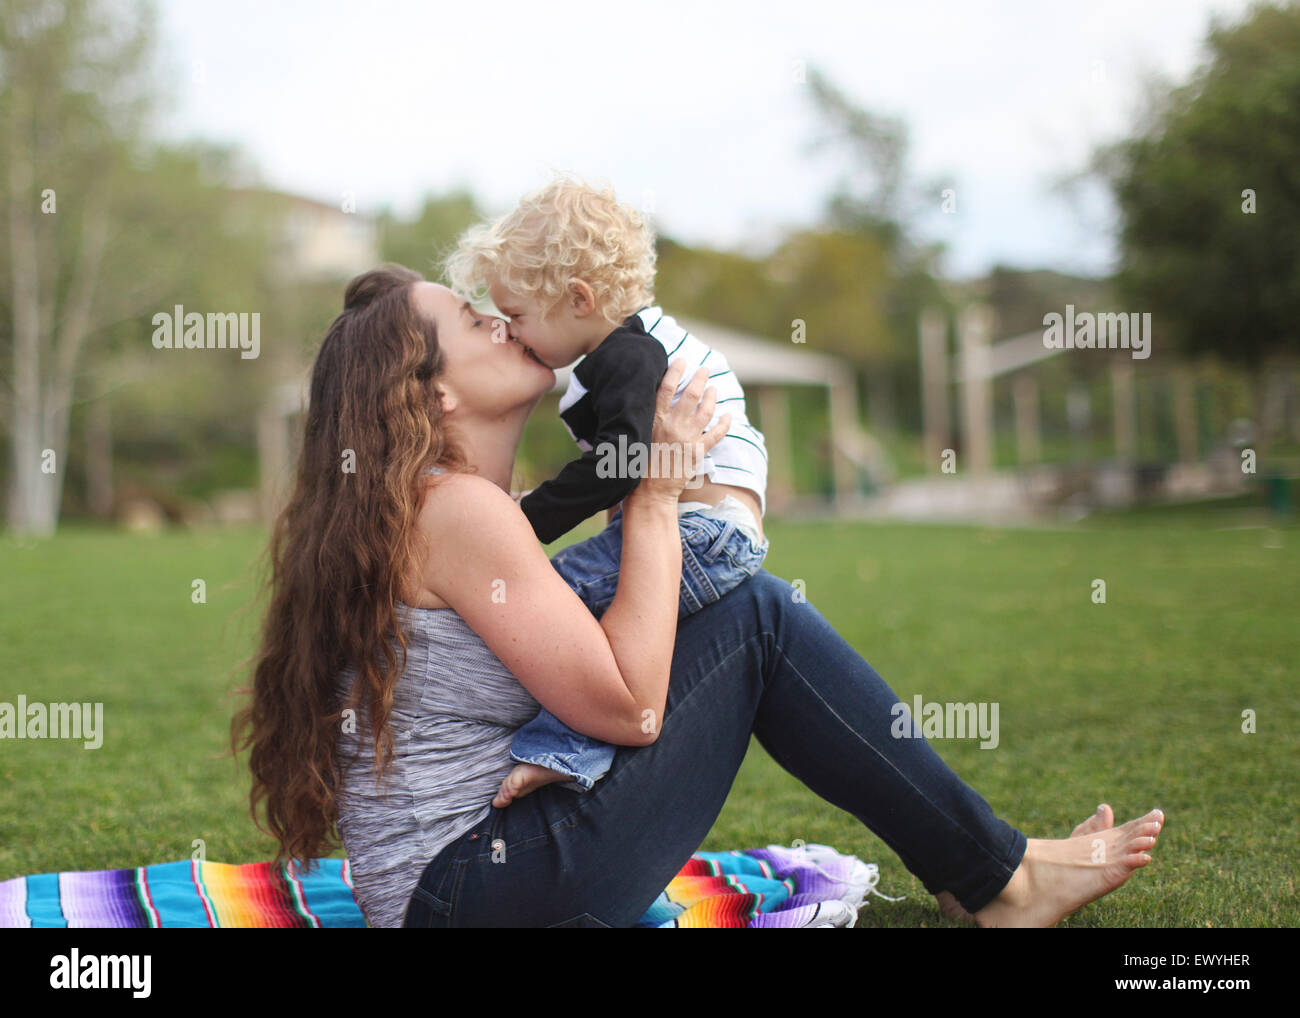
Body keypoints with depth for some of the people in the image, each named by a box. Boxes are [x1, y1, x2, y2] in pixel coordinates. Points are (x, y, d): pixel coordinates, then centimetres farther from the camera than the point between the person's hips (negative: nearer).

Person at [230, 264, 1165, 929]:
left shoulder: (403, 512, 15)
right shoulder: (457, 510, -16)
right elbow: (630, 704, -20)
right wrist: (661, 488, -11)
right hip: (478, 895, -10)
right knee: (757, 619, -9)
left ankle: (984, 866, 16)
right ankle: (999, 882, 4)